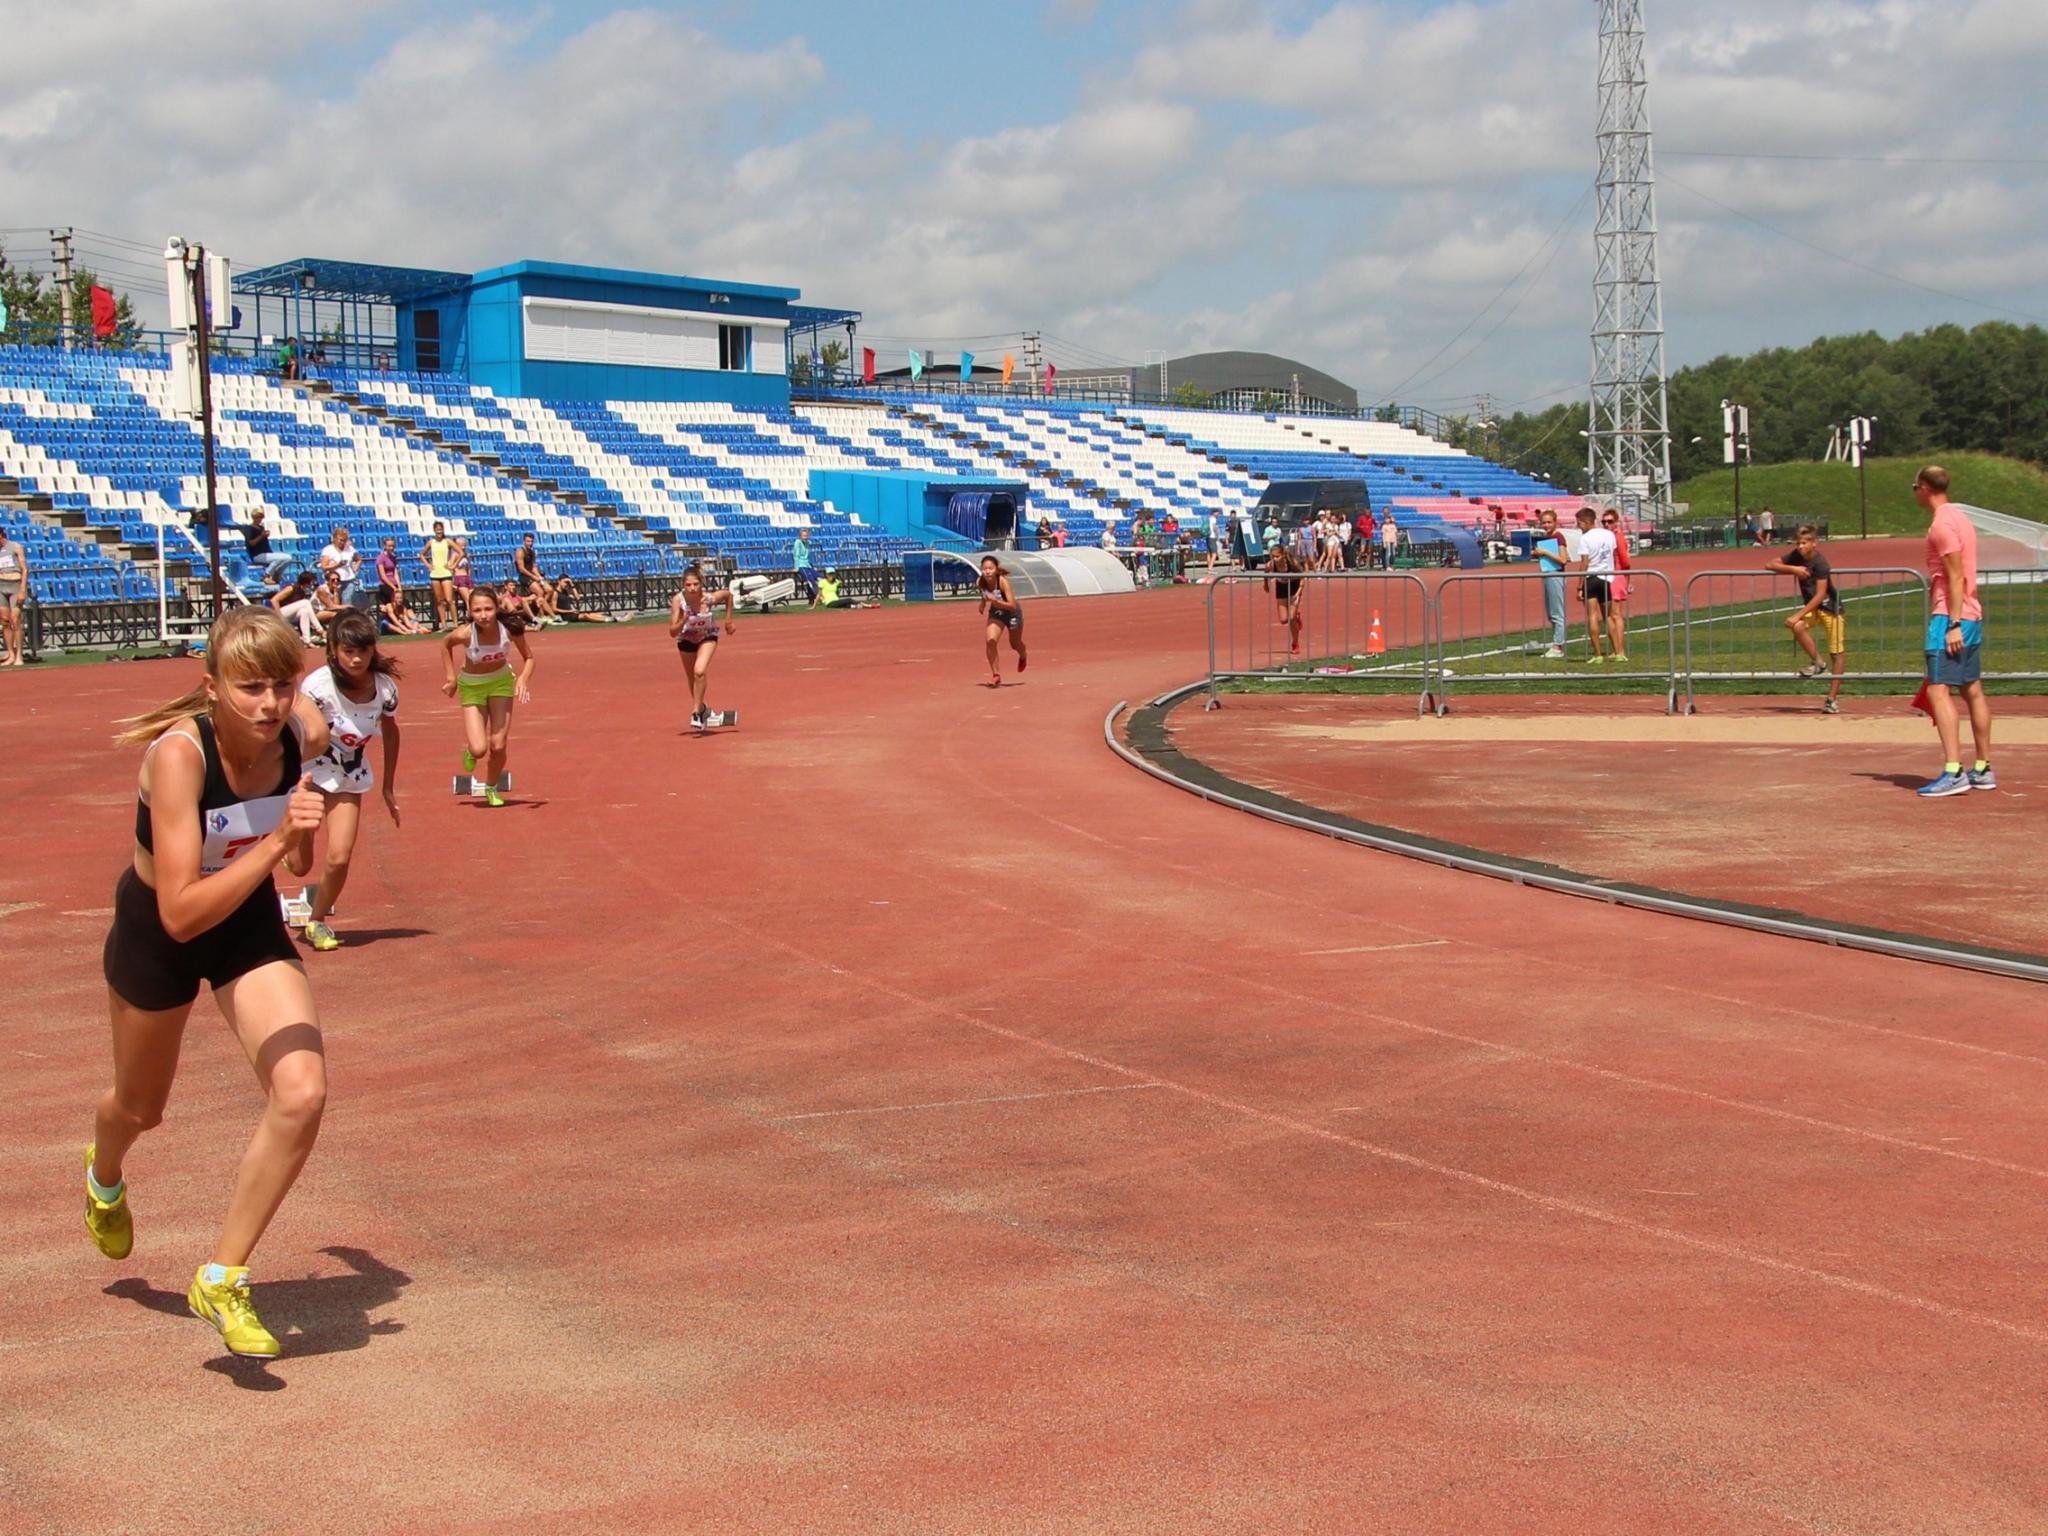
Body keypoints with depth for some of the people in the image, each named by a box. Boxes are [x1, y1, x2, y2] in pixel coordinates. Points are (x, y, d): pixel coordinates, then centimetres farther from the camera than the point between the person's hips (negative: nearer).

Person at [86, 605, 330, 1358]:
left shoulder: (306, 734, -20)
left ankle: (222, 1279, -1)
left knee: (302, 1094, -19)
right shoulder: (178, 754, -35)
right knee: (142, 1107, 21)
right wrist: (275, 843, -45)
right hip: (156, 927, -3)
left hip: (250, 920, 3)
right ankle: (105, 1179, 61)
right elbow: (180, 914, -40)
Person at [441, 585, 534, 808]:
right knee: (479, 749, -12)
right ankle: (471, 753, 26)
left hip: (501, 681, 1)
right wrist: (451, 678, -7)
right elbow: (446, 644, -6)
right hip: (471, 686, -1)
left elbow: (528, 657, -10)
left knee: (499, 746, -2)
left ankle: (491, 788, 27)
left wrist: (523, 679, -28)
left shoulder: (510, 629, -27)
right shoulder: (464, 633, -30)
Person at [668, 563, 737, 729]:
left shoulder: (710, 598, -30)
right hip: (686, 640, 2)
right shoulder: (678, 600, -30)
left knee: (699, 671, -27)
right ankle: (703, 709, 45)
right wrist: (684, 619, -47)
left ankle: (696, 712, -13)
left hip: (707, 637, -2)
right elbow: (673, 633, -30)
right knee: (692, 679, 17)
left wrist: (728, 620, -3)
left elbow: (728, 593, -6)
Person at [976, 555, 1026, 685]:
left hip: (1012, 613, -3)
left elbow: (1012, 606, -38)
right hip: (996, 613, 3)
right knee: (990, 641, -20)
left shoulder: (1003, 582, -35)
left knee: (1015, 644, 18)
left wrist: (995, 600, -49)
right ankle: (996, 675, -9)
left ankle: (1023, 657, 55)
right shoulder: (980, 583, -21)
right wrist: (983, 603, -10)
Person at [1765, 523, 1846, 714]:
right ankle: (1818, 663, -8)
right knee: (1797, 627, -27)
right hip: (1811, 605, 5)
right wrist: (1793, 569, -19)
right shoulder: (1796, 556, -6)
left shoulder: (1820, 563, -24)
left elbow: (1820, 595, -26)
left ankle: (1833, 698, 0)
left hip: (1831, 607, -5)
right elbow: (1768, 565, -4)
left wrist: (1799, 615, -31)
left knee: (1837, 653, -5)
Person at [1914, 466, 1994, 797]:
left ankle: (1953, 772, -22)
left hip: (1950, 618, -10)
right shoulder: (1959, 518, 16)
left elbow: (1956, 576, -18)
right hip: (1971, 616, 10)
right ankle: (1983, 770, 18)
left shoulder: (1942, 524, -13)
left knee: (1939, 691, -14)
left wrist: (1953, 624, -21)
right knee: (1973, 691, 13)